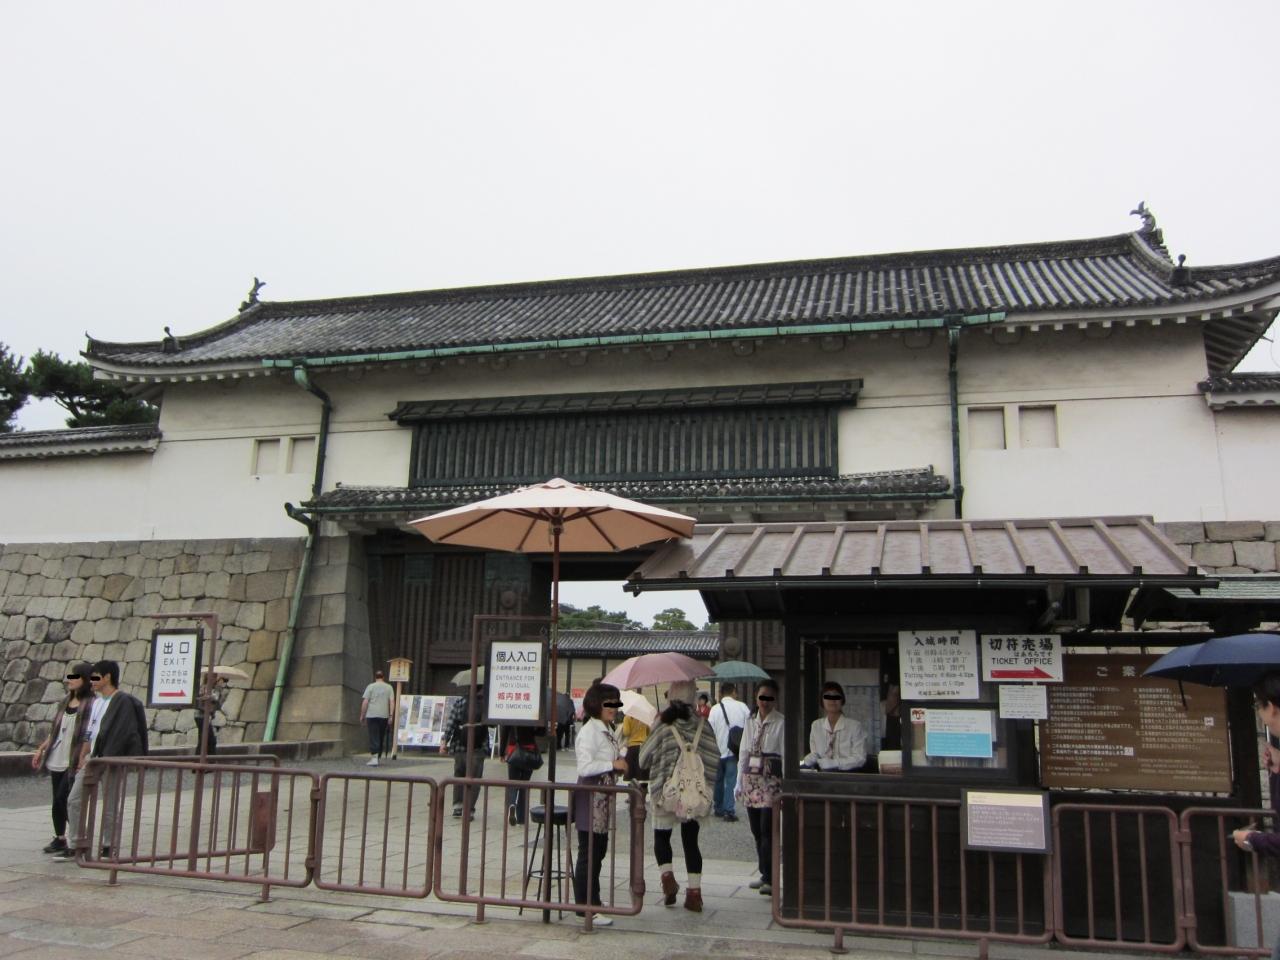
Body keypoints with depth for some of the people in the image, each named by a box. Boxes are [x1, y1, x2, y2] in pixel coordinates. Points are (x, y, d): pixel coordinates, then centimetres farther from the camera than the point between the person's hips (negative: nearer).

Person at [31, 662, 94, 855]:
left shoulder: (90, 704, -12)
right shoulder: (65, 701, 11)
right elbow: (55, 729, 20)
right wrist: (41, 749, 19)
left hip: (74, 761, -7)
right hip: (57, 759, 7)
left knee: (63, 799, -11)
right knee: (57, 801, 12)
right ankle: (59, 838, 23)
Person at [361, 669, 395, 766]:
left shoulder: (371, 686, 3)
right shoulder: (389, 687, 8)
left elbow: (365, 702, -2)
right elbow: (392, 701, 0)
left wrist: (362, 715, 4)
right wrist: (391, 716, 1)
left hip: (372, 715, -2)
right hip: (384, 715, 2)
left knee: (373, 737, -5)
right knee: (381, 737, 13)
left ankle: (374, 758, -15)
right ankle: (378, 757, 18)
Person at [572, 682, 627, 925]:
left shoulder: (609, 731, 13)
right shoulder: (589, 732, -15)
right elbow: (584, 768, -24)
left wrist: (623, 763, 6)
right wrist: (613, 764, -20)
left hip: (605, 797, 9)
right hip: (591, 797, -9)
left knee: (599, 851, 16)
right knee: (589, 853, -2)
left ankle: (592, 901, 27)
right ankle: (585, 905, 6)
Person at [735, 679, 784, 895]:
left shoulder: (781, 723, -5)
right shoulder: (750, 722, 11)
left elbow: (786, 755, -8)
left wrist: (786, 785, -13)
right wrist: (739, 782, 13)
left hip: (771, 779, -5)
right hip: (752, 778, 6)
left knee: (767, 829, -11)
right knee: (756, 831, 9)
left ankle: (769, 879, -7)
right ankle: (764, 874, 19)